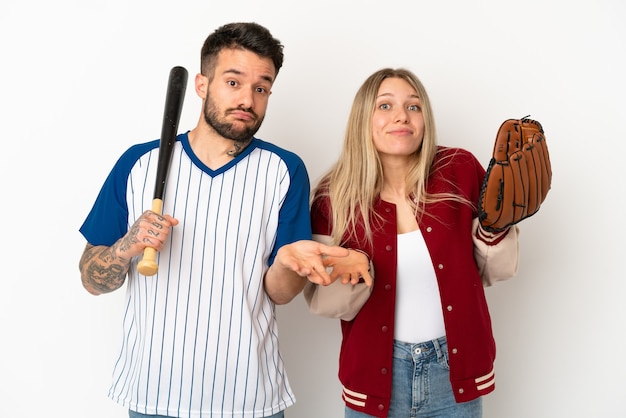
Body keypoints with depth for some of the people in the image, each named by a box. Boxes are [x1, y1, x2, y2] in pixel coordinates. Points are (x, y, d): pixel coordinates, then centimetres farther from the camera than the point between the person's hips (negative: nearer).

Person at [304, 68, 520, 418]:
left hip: (456, 369, 1)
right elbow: (325, 304, -6)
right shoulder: (335, 195, -10)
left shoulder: (460, 170, -10)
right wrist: (352, 274, -25)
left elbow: (497, 271, -1)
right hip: (377, 374, 0)